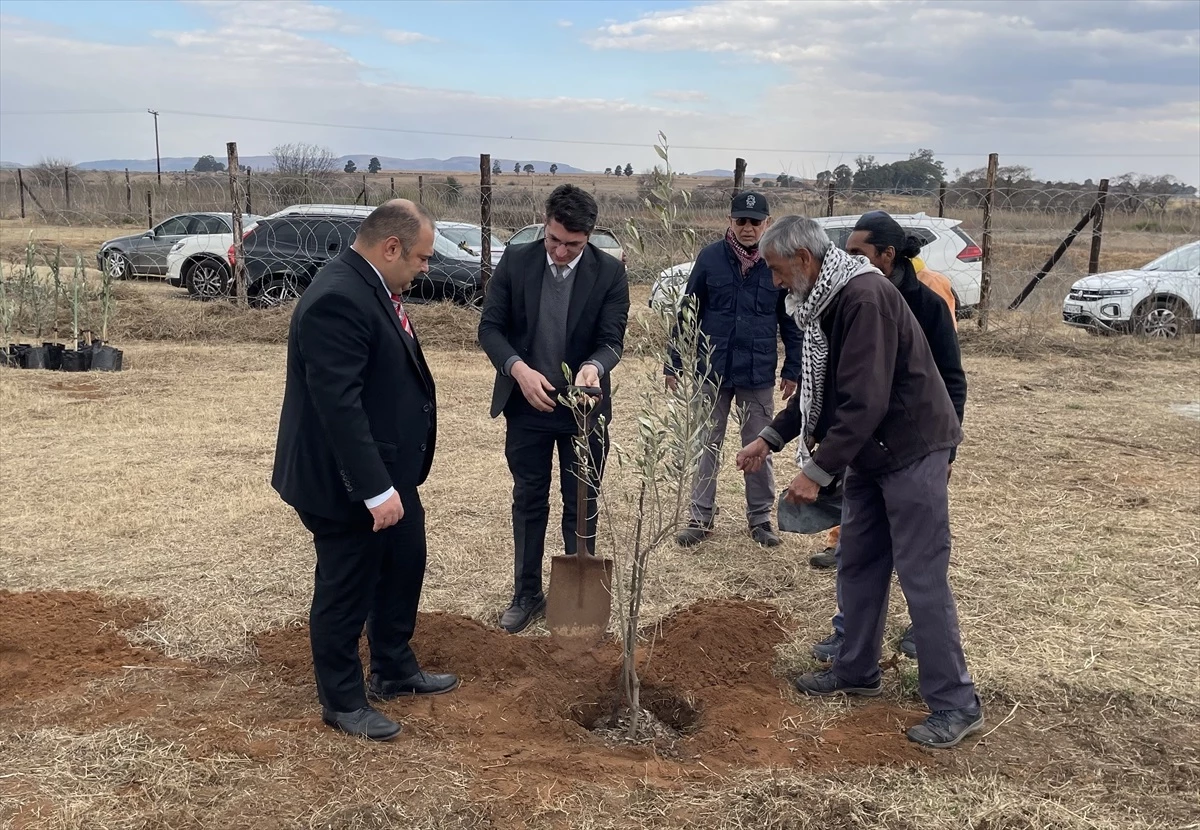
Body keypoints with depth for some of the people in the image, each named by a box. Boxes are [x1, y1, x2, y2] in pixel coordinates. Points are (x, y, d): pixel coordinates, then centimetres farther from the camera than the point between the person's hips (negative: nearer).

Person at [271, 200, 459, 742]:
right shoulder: (337, 300, -25)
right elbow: (338, 403, -29)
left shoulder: (373, 288, 7)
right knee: (346, 592, 7)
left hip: (389, 468, 10)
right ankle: (342, 702, 26)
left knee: (404, 567, 22)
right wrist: (375, 489, -28)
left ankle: (394, 671, 42)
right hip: (347, 482, -10)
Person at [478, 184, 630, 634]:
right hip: (526, 405, 1)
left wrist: (594, 367, -34)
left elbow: (612, 340, -11)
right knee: (528, 501, 13)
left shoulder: (610, 272, -10)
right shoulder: (515, 260, -6)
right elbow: (490, 326, -6)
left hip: (584, 408, -1)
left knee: (581, 505, 10)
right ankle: (527, 593, 27)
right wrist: (518, 368, -24)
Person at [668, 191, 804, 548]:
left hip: (759, 375, 0)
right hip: (711, 370, 0)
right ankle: (701, 518, 18)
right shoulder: (710, 258, -4)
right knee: (706, 446, 8)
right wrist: (674, 364, 0)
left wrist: (792, 370, 3)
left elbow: (791, 322, 4)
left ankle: (760, 518, 25)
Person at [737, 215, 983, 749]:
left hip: (911, 450, -10)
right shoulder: (825, 301, 8)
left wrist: (818, 470, -27)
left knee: (922, 576, -6)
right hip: (868, 453, 10)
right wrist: (770, 438, 12)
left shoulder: (864, 298, -23)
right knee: (858, 564, 16)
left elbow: (865, 400, -29)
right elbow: (818, 389, 18)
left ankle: (956, 704, 4)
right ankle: (856, 671, 31)